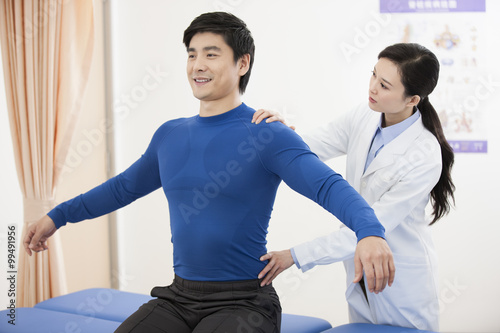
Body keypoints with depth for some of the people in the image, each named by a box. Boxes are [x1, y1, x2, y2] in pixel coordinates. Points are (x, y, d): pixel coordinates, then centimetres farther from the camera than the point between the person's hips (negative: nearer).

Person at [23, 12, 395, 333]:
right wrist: (57, 216, 29)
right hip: (179, 297, 5)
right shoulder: (169, 135, 10)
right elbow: (125, 186, 25)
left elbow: (329, 185, -23)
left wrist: (370, 232, -42)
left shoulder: (269, 135, -9)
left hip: (243, 301, -5)